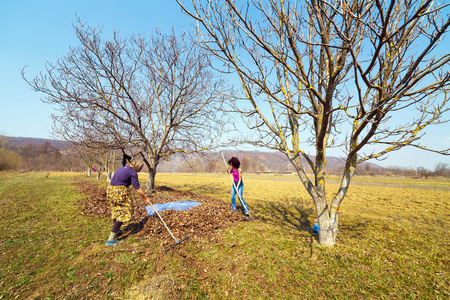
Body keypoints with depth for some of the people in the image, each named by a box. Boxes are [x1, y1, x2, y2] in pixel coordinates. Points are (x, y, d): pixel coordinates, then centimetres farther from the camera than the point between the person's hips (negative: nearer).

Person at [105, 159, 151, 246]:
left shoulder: (122, 168, 16)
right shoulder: (133, 173, -9)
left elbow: (115, 180, 20)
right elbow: (137, 188, -11)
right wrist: (146, 198, -3)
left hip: (110, 190, 9)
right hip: (120, 192, -9)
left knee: (116, 210, 24)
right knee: (123, 213, -1)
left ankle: (115, 231, 40)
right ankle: (110, 239, -3)